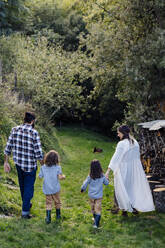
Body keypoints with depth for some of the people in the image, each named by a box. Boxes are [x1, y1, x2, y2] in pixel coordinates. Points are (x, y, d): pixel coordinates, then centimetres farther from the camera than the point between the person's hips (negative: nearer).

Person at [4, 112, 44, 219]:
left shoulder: (15, 130, -5)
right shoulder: (34, 133, -19)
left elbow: (8, 148, -1)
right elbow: (38, 153, -18)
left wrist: (6, 162, 8)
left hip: (18, 164, 5)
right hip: (30, 166, -5)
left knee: (22, 185, 24)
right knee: (29, 188, 9)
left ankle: (27, 204, 44)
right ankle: (25, 211, 14)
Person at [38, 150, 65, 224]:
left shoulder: (43, 167, -7)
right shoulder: (57, 167, -13)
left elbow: (40, 177, -4)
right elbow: (60, 177, -19)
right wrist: (63, 176, 2)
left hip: (47, 189, 1)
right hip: (55, 189, -1)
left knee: (48, 203, 12)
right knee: (57, 202, 19)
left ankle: (48, 218, 7)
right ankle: (58, 215, 34)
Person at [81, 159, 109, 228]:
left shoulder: (90, 176, -16)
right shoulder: (102, 176, -12)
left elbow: (85, 184, -8)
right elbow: (106, 183, 3)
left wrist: (82, 189, 12)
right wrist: (106, 179, 24)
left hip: (91, 196, 0)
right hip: (99, 196, 0)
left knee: (93, 209, 20)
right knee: (98, 209, 4)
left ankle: (96, 220, 38)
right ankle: (96, 223, -4)